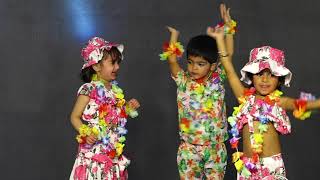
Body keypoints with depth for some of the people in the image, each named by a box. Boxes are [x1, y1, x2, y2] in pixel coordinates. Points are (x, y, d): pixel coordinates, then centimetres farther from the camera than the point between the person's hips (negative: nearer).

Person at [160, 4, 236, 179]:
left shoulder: (217, 79, -1)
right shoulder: (183, 81, -3)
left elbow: (228, 54, -5)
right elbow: (172, 60, -15)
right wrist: (174, 35, -9)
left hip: (215, 146, 0)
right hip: (189, 148, 0)